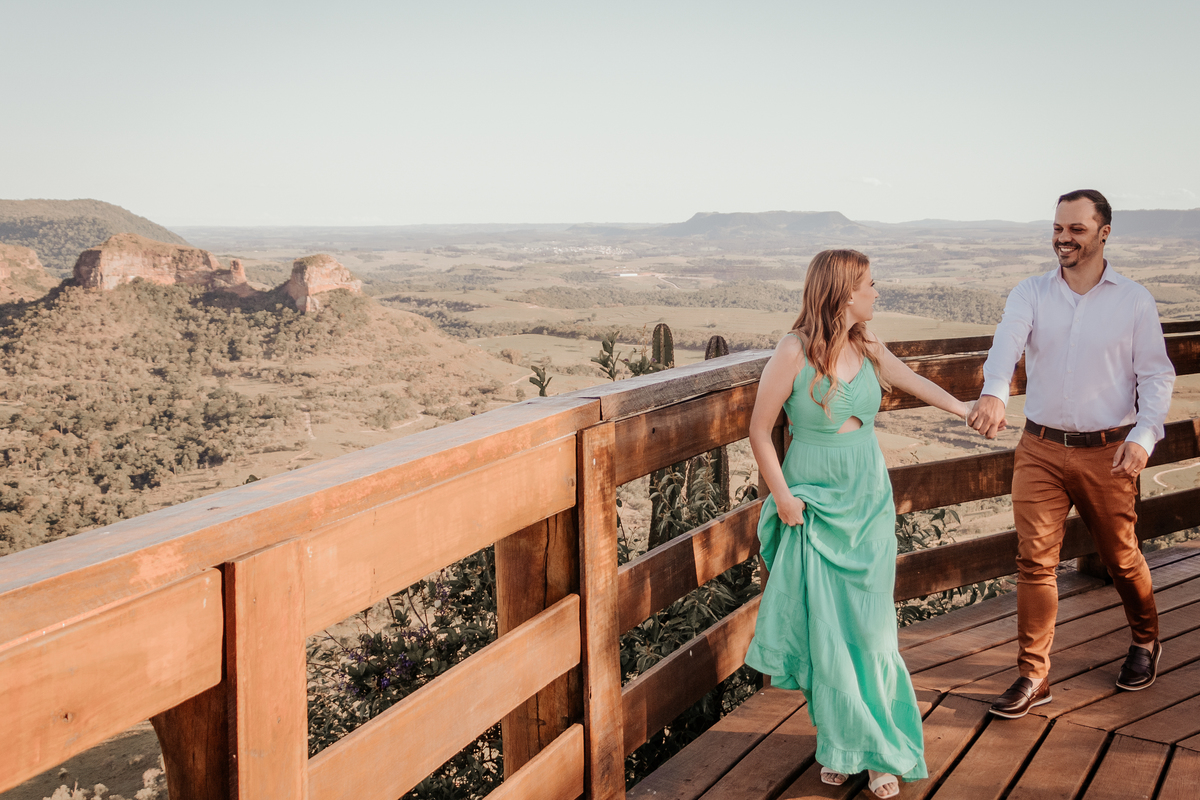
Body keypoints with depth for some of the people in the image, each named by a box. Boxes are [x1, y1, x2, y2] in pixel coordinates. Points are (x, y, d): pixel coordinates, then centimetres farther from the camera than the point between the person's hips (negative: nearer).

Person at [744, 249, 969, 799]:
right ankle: (839, 745, 18)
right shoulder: (794, 352, -14)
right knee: (825, 631, 1)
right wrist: (783, 497, -9)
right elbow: (759, 431, -7)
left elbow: (915, 383, 22)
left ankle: (879, 750, 14)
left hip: (869, 505, 4)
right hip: (815, 509, -4)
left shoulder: (868, 350, 2)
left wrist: (967, 410, 36)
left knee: (870, 629, 3)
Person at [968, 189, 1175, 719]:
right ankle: (1033, 676, 7)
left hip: (1108, 452, -1)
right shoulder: (1029, 294, 0)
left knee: (1121, 557, 12)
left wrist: (1144, 436, -16)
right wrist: (994, 392, -40)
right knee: (1034, 561, -2)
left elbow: (1156, 375, 0)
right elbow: (1007, 344, -19)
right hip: (1041, 449, 1)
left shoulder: (1134, 300, -1)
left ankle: (1146, 641, 40)